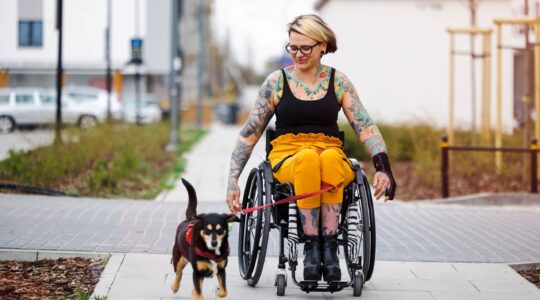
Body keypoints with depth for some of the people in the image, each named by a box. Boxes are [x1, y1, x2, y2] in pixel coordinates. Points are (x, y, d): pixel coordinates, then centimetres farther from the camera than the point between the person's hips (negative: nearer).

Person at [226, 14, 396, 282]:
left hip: (332, 158, 1)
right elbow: (249, 133, 9)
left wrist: (382, 168, -14)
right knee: (308, 158, -39)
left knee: (330, 158, -38)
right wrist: (233, 181, 1)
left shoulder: (338, 82, 9)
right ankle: (311, 246, -35)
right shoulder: (277, 81, 7)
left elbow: (366, 128, 2)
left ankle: (329, 245, -38)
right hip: (287, 159, -1)